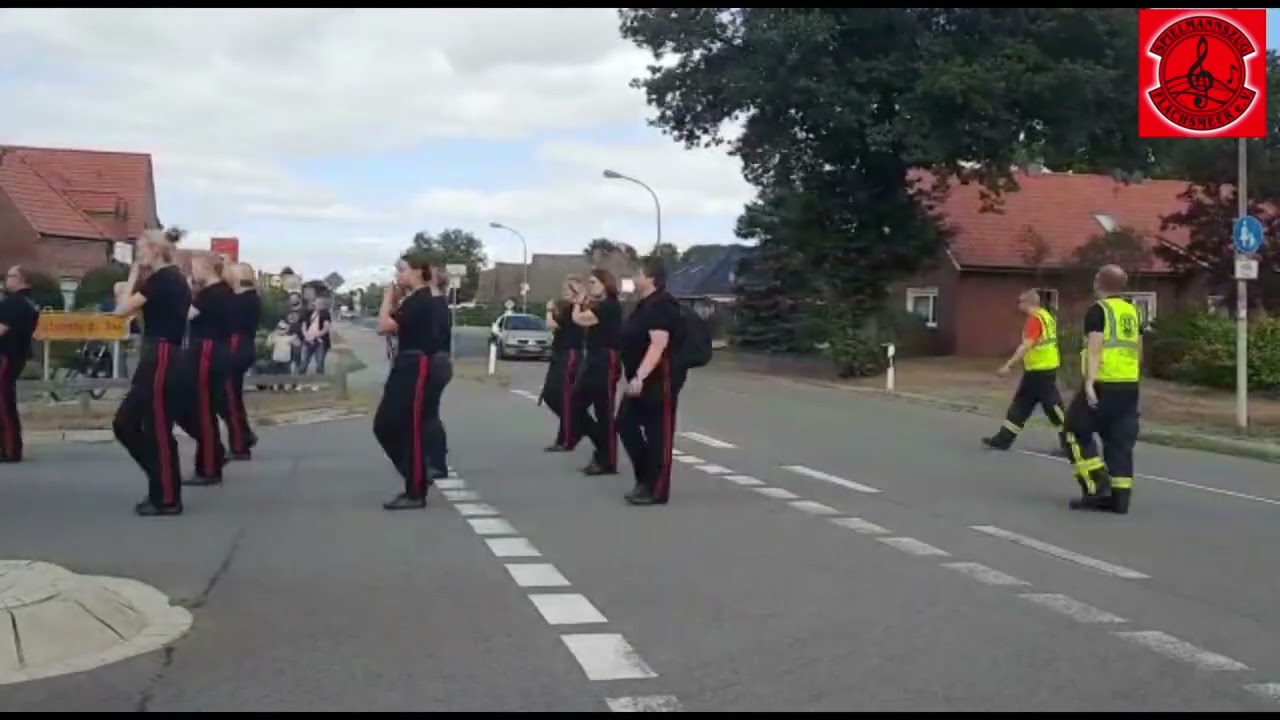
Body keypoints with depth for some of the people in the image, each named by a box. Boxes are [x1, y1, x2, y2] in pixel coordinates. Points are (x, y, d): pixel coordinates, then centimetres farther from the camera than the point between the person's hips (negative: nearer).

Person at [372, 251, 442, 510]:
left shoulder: (421, 301, -16)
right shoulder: (414, 300, 16)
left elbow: (383, 327, -20)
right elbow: (391, 325, 15)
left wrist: (388, 297, -7)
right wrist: (395, 299, 8)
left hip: (416, 369, -10)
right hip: (405, 366, 10)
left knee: (412, 428, -5)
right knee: (384, 425, 12)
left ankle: (416, 494, 3)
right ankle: (418, 474, 22)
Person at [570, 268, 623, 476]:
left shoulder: (611, 306, -14)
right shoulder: (598, 306, 18)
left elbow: (579, 319, -20)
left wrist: (578, 304, -2)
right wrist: (583, 304, 1)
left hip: (606, 362, -10)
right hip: (593, 360, 10)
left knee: (604, 413, -5)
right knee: (576, 406, 10)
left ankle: (608, 462, 2)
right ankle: (602, 449, 20)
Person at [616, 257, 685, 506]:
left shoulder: (662, 305, -17)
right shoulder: (646, 304, 15)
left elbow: (658, 345, -27)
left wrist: (640, 376, -32)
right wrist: (635, 376, 25)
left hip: (659, 379, -10)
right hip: (640, 379, 10)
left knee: (658, 433, -3)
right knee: (626, 424, 11)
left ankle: (656, 490, 4)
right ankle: (645, 479, 21)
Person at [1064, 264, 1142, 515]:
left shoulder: (1098, 310, -7)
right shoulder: (1133, 312, 15)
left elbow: (1095, 348, -16)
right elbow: (1138, 350, 19)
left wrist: (1089, 383, -20)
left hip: (1104, 384, -7)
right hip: (1129, 386, 7)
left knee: (1077, 430, 5)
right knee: (1121, 442, 9)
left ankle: (1097, 485, -3)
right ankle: (1119, 497, 8)